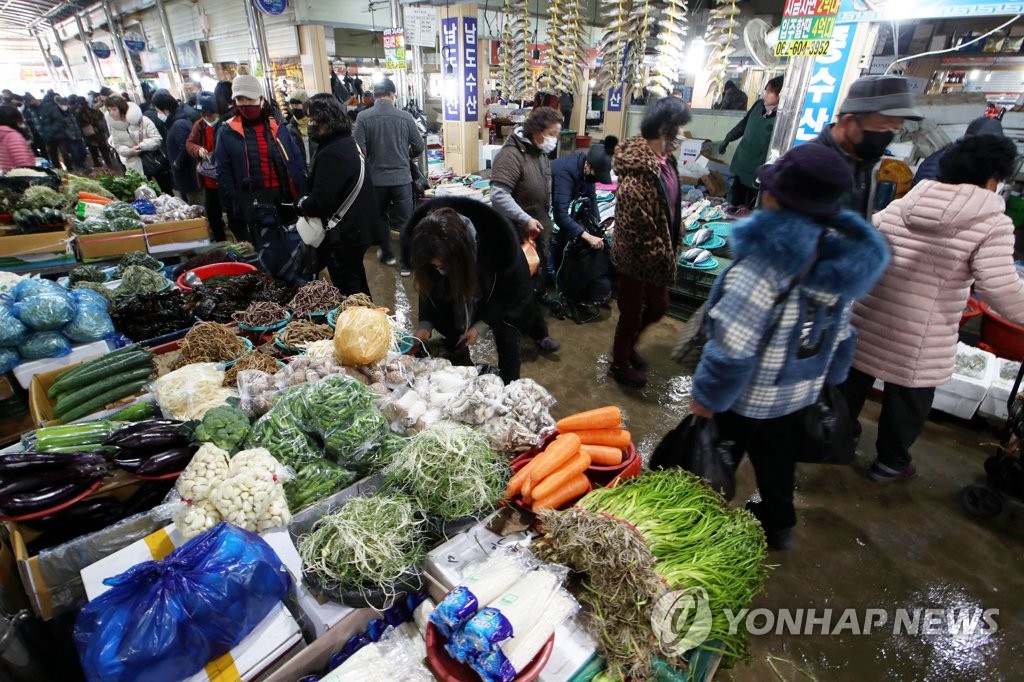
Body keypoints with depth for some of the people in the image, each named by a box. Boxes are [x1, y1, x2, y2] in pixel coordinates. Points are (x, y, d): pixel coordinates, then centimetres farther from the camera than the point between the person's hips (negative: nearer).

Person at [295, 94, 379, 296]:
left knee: (348, 292, 2)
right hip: (357, 227, 10)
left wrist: (302, 204, -5)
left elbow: (320, 202, -25)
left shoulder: (331, 153, -22)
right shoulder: (348, 142, 9)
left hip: (342, 234, -10)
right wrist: (308, 202, 8)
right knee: (357, 284, 24)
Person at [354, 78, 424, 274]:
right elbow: (419, 147, 1)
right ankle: (406, 264, 9)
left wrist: (370, 163, 10)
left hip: (375, 178, 1)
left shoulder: (363, 116, -6)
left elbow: (360, 150, -10)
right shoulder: (405, 116, -4)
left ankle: (387, 255, 33)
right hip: (402, 178, -1)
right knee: (405, 221, 6)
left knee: (380, 217, 22)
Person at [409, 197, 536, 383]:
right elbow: (431, 286, -13)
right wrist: (426, 323, -25)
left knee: (506, 340, -7)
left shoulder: (498, 241, -41)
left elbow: (508, 289, -23)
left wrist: (482, 325, -23)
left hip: (507, 293, -3)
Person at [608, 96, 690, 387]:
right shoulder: (638, 172, -27)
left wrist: (669, 252, 16)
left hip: (657, 254, 9)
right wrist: (662, 259, -17)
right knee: (632, 312, 11)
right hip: (638, 258, -9)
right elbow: (635, 229, -26)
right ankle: (619, 365, 34)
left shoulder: (663, 157, 3)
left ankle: (628, 345, 47)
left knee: (658, 307, 22)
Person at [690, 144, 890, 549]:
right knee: (777, 458, 26)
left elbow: (733, 346, -29)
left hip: (748, 394, -7)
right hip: (802, 390, 7)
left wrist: (706, 396, -17)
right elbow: (840, 333, 6)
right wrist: (829, 379, 20)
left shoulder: (767, 260, -30)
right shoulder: (844, 257, -5)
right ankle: (779, 523, 47)